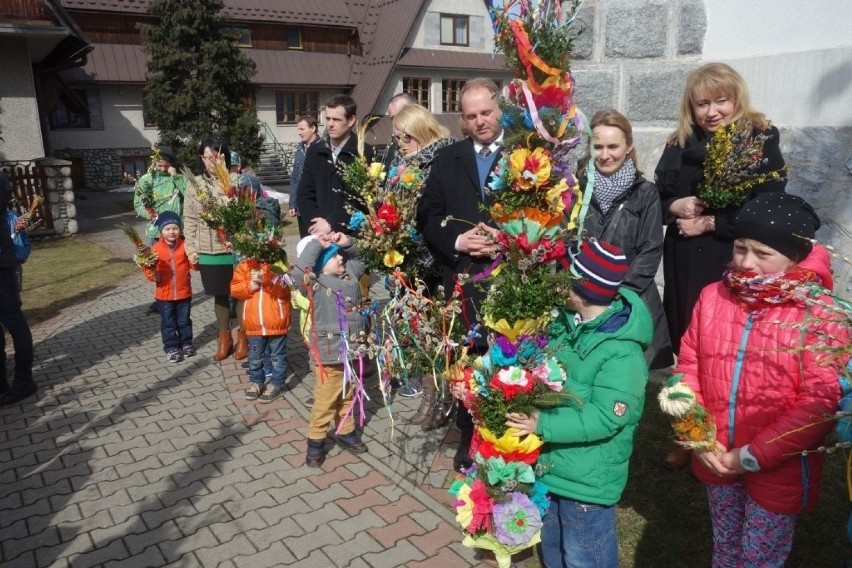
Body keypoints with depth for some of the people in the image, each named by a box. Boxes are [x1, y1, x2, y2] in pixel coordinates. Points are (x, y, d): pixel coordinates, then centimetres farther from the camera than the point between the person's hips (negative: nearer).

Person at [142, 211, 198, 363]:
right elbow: (150, 269, -4)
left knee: (184, 320, 15)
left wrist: (195, 261, -22)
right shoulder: (155, 248, -8)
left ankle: (186, 343, 30)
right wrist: (152, 275, -25)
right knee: (168, 322, 9)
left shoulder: (185, 246, -4)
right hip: (164, 294, -1)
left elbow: (193, 266, -1)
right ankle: (171, 346, 21)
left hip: (184, 292, 1)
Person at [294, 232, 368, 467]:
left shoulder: (349, 275, 7)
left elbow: (359, 261, 25)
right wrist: (315, 244, -28)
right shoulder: (315, 285, -15)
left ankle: (346, 432, 39)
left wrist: (346, 243, 6)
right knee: (325, 401, 3)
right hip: (328, 357, -7)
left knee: (346, 398, 22)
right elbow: (300, 272, -35)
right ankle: (316, 441, 20)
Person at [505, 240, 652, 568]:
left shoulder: (622, 353, -27)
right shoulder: (565, 321, -4)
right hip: (551, 462, 7)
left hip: (588, 477, -7)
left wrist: (543, 424, -31)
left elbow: (605, 417, -29)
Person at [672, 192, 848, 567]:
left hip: (778, 469, -3)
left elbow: (821, 403, -19)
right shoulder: (713, 297, -5)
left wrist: (753, 456, -19)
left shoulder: (821, 315, -17)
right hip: (717, 460, 4)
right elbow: (688, 367, 1)